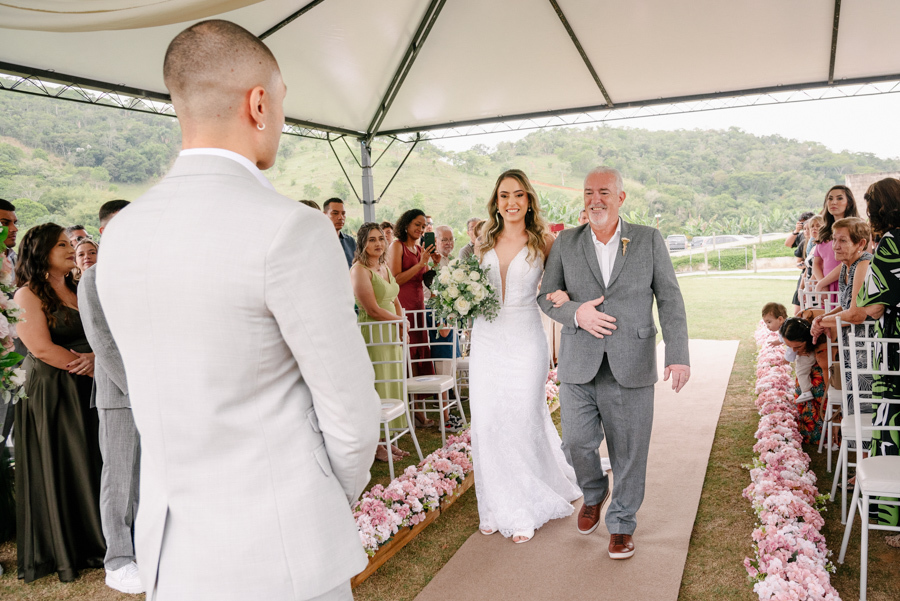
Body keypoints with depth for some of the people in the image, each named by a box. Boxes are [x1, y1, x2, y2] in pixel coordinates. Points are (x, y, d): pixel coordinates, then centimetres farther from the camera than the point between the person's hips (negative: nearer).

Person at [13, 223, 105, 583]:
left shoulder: (79, 291, 15)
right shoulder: (28, 295, -4)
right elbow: (42, 349, -14)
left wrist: (96, 359, -12)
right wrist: (84, 365, -8)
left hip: (86, 390, 6)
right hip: (49, 392, -6)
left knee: (90, 468, 8)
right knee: (55, 470, 4)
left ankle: (92, 546, 20)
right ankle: (60, 555, 17)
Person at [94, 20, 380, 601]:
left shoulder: (121, 234, 1)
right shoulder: (291, 230, -22)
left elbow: (162, 391, 9)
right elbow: (351, 408, -17)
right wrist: (341, 496, 3)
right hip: (278, 552, -6)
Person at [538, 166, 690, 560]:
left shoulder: (649, 240, 2)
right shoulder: (566, 242, 6)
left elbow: (670, 299, 0)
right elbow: (546, 295, 7)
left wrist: (678, 355, -10)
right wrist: (576, 313, -14)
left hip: (630, 365, -1)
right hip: (579, 365, 1)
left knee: (628, 451, 7)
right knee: (576, 443, 3)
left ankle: (622, 523, 30)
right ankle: (593, 494, 37)